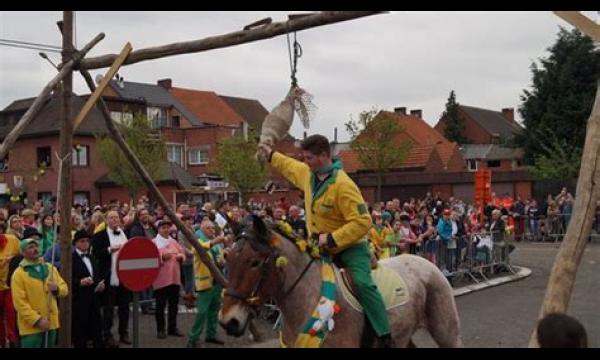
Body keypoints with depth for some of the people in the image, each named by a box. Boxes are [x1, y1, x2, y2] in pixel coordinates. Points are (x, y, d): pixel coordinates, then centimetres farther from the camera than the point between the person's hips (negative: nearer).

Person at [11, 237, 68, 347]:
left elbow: (64, 289, 10)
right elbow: (19, 302, -14)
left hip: (51, 323, 6)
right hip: (31, 326, -5)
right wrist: (37, 320, -20)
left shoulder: (50, 268, 9)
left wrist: (57, 289, -14)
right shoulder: (19, 274, -8)